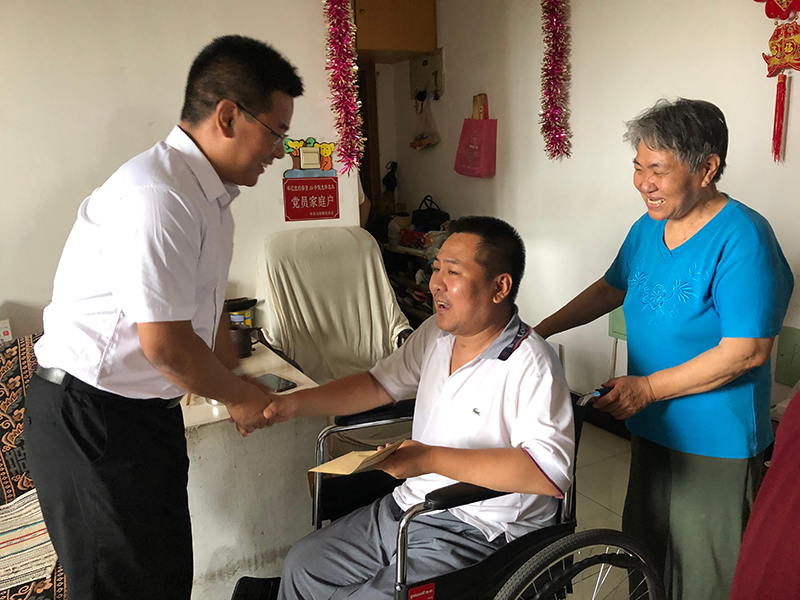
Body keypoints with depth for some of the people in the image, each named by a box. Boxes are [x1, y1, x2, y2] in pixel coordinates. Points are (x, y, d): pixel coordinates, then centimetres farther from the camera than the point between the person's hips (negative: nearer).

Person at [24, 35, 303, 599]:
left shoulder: (210, 194, 7)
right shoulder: (156, 197, -25)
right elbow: (166, 344, -25)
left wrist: (240, 387, 14)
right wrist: (240, 397, -8)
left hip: (148, 408, 9)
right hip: (91, 417, -9)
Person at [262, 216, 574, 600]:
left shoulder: (529, 364, -24)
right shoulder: (436, 333, 2)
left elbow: (552, 471, -33)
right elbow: (380, 383, 12)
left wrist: (431, 459, -32)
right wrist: (292, 405, 2)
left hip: (476, 535, -7)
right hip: (404, 507, 8)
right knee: (302, 566, 12)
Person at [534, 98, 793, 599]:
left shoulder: (742, 239, -21)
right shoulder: (647, 229, 3)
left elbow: (747, 351, -24)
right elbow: (611, 289, 16)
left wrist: (648, 387, -23)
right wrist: (541, 330, 8)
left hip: (715, 445, -7)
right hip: (653, 428, 7)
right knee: (643, 552, 23)